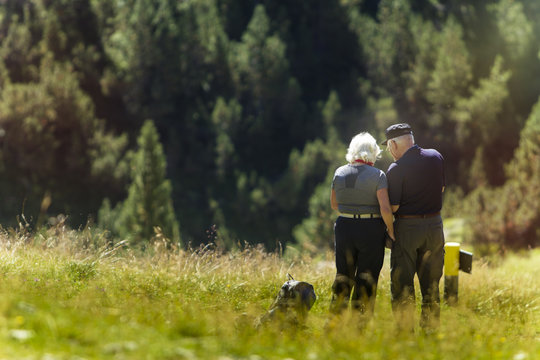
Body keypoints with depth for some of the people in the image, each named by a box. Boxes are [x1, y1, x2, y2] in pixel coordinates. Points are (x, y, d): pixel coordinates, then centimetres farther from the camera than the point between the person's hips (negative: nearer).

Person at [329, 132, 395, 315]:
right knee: (366, 278, 6)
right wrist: (391, 229, -4)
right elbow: (385, 208, -18)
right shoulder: (377, 175, -11)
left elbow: (334, 204, 11)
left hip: (344, 228, 4)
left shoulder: (340, 173, 1)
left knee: (343, 274, 17)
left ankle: (336, 314, 19)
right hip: (371, 231, -3)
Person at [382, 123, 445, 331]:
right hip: (434, 226, 5)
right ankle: (431, 327, 15)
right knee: (430, 283, 13)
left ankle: (405, 330, 2)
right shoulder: (436, 157, 2)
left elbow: (392, 207, -15)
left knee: (402, 283, 3)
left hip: (407, 227, -5)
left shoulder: (396, 169, -15)